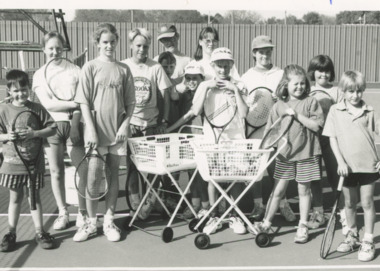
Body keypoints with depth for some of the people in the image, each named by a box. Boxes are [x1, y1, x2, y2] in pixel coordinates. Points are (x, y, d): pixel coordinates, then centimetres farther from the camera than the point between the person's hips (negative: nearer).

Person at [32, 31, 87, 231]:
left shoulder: (74, 71, 4)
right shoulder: (39, 75, 6)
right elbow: (47, 104, -5)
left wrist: (75, 123, -12)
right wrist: (73, 104, -14)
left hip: (73, 124, -1)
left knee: (82, 169, -4)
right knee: (56, 171, 7)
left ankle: (82, 212, 10)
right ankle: (62, 213, 19)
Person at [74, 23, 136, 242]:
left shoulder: (124, 69, 5)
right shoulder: (90, 67, -1)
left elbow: (130, 103, 6)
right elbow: (84, 102, -4)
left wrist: (125, 125, -7)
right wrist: (91, 129, -12)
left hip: (117, 131, 2)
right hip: (96, 131, -2)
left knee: (113, 176, 9)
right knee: (93, 177, 3)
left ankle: (109, 221, 20)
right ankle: (91, 222, 17)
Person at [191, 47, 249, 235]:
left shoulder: (238, 86, 5)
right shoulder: (205, 85, 6)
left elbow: (244, 113, -5)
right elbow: (196, 111, -7)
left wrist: (235, 90, -10)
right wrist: (207, 88, -11)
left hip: (235, 138, 0)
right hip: (212, 137, 0)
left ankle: (234, 216, 15)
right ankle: (214, 216, 15)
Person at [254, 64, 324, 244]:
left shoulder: (310, 102, -2)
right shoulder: (279, 106, 4)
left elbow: (316, 126, -11)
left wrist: (297, 115, -17)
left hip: (306, 153, -1)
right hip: (284, 153, 2)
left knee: (303, 190, 9)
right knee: (278, 189, 6)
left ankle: (303, 226, 21)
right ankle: (267, 222, 16)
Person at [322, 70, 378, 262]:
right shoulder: (335, 111, -2)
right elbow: (332, 138, -3)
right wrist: (341, 161, -11)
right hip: (347, 166, 1)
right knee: (349, 203, 13)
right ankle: (352, 236, 29)